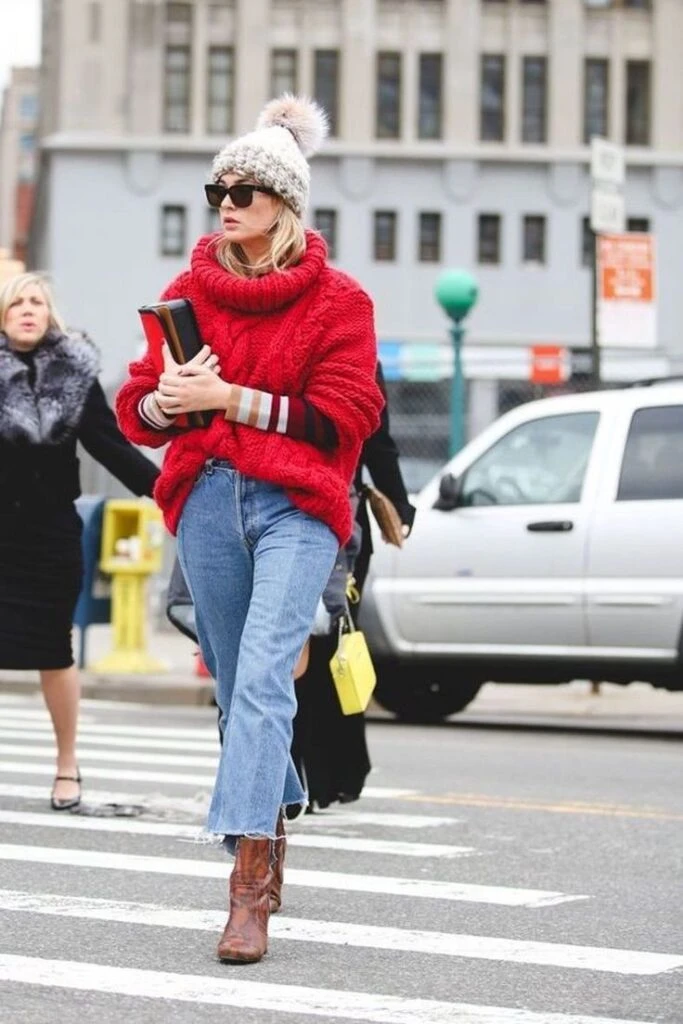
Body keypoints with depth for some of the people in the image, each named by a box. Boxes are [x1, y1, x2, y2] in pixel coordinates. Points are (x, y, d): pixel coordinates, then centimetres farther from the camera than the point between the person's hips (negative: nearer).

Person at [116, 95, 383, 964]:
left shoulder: (337, 301, 2)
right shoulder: (190, 292, 13)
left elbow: (343, 417, -7)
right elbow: (134, 409, 12)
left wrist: (229, 397, -12)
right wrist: (165, 399, -12)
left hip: (297, 504, -4)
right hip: (208, 501, 4)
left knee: (263, 676, -19)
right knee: (236, 686, 10)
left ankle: (248, 887, -24)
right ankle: (271, 847, 30)